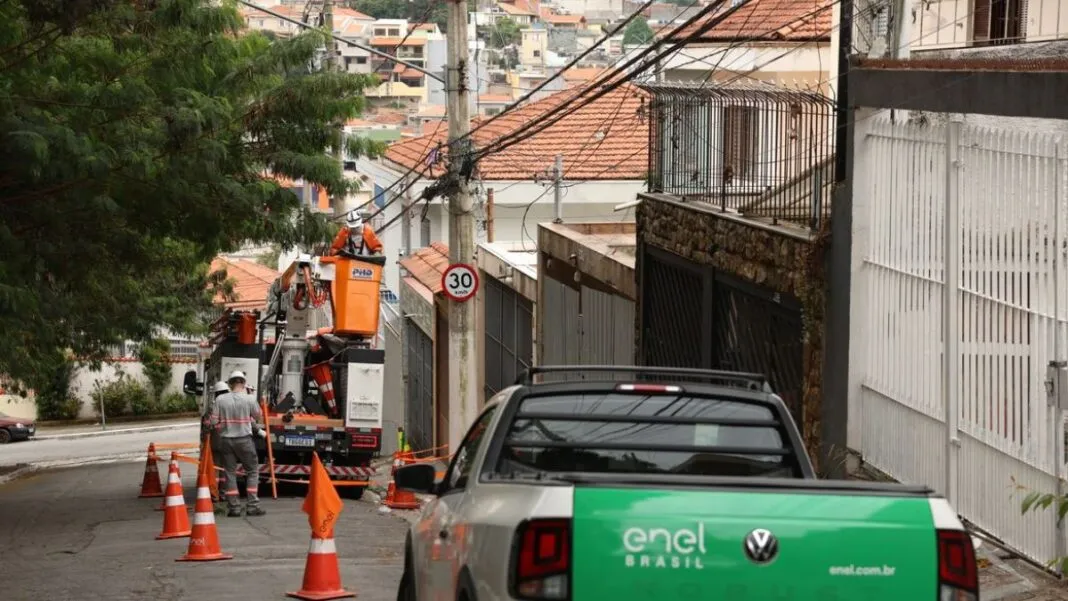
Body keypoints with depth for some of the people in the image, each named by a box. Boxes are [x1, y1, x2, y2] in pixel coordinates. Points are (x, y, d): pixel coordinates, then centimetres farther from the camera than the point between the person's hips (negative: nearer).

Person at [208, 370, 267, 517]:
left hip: (226, 440, 2)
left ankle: (234, 507, 6)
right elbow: (259, 416, 6)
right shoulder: (249, 399, -8)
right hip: (244, 439, -2)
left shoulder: (220, 399, -4)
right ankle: (252, 506, 2)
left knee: (230, 473, 8)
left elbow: (214, 422, -2)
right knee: (252, 471, 9)